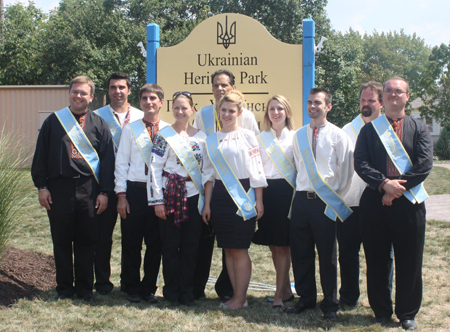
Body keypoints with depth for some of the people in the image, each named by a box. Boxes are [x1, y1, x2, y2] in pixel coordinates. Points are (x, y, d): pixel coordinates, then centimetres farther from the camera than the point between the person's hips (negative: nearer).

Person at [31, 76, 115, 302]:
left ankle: (85, 287, 18)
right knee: (61, 241, 6)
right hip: (59, 189, 0)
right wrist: (41, 186, -1)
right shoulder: (53, 121, 7)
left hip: (89, 189, 0)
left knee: (87, 242, 6)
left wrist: (104, 192, -2)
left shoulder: (99, 125, 7)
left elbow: (107, 159, 5)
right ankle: (64, 288, 18)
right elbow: (40, 155, 7)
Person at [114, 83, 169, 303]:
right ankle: (131, 287, 21)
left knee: (155, 244, 7)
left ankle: (149, 288, 21)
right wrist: (121, 195, -4)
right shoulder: (131, 129, 3)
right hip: (135, 189, 0)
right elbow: (121, 163, 2)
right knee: (131, 242, 6)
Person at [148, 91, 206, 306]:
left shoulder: (201, 137, 9)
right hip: (171, 196, -3)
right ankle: (172, 292, 14)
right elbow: (154, 168, -6)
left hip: (194, 197, 3)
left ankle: (187, 291, 16)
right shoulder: (164, 136, -2)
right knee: (171, 246, 2)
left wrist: (206, 199, 8)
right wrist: (157, 200, -10)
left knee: (191, 246, 5)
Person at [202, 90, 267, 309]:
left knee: (239, 249, -3)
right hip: (219, 195, 4)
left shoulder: (247, 136, 0)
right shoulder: (212, 140, 11)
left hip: (242, 195, -4)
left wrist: (259, 201, -7)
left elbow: (257, 170, -3)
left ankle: (241, 297, 5)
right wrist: (207, 204, 8)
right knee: (228, 249, 7)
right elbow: (209, 173, 12)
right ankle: (236, 295, 15)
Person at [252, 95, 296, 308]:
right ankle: (286, 289, 19)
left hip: (286, 192, -4)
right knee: (273, 245, 7)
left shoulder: (295, 137, 2)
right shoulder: (261, 138, 12)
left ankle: (279, 293, 2)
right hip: (266, 192, 4)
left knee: (282, 244, -3)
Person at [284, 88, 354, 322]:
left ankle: (330, 305, 15)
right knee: (300, 252, 9)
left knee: (327, 255, 3)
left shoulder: (338, 136, -2)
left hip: (326, 201, -4)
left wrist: (338, 198, 0)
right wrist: (301, 190, 9)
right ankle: (306, 298, 24)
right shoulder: (299, 135, 10)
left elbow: (346, 171, 0)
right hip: (301, 199, 4)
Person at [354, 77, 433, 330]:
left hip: (409, 203, -1)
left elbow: (424, 165, -4)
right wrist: (384, 183, -16)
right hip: (375, 202, 1)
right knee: (377, 261, 6)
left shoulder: (419, 129, 8)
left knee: (409, 262, 4)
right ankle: (381, 311, 20)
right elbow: (360, 163, -1)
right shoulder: (369, 129, 10)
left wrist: (398, 186, -13)